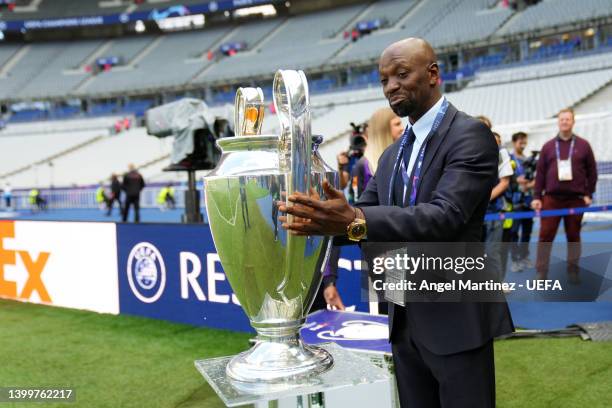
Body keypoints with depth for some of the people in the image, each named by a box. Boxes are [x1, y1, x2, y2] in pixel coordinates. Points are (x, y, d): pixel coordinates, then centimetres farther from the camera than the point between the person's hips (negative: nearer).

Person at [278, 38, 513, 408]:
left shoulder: (471, 135, -12)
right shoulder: (392, 155, 13)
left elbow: (444, 217, -26)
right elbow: (364, 214, 7)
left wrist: (355, 221, -39)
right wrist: (325, 220, -15)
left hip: (457, 321, -7)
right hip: (405, 322, 7)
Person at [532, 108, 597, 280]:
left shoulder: (583, 145, 7)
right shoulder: (548, 146, 8)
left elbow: (592, 171, 7)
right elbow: (540, 172, 6)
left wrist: (588, 194, 0)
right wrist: (537, 196, 1)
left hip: (576, 198, 0)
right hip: (551, 198, 0)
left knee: (573, 236, 8)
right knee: (545, 235, -3)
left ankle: (573, 271, 17)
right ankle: (541, 273, 2)